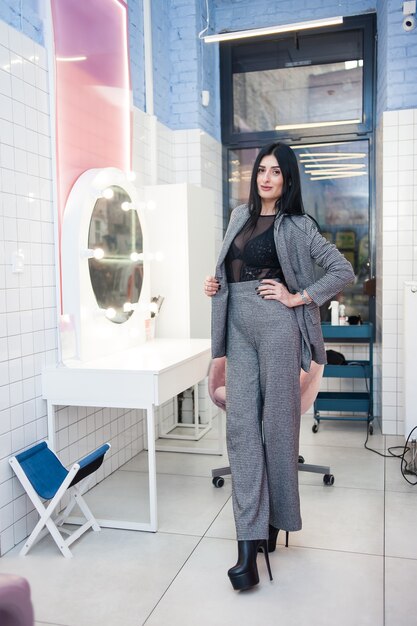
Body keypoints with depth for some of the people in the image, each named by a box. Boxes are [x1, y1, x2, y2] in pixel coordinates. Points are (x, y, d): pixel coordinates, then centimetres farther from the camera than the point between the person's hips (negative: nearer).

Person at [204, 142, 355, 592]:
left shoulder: (297, 226, 1)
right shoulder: (240, 215, 17)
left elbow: (343, 271, -2)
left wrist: (298, 297, -7)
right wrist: (214, 283, 10)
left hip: (276, 324, -5)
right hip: (238, 326, 5)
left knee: (277, 424, 2)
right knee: (241, 426, -3)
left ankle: (274, 522, 21)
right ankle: (249, 544, 0)